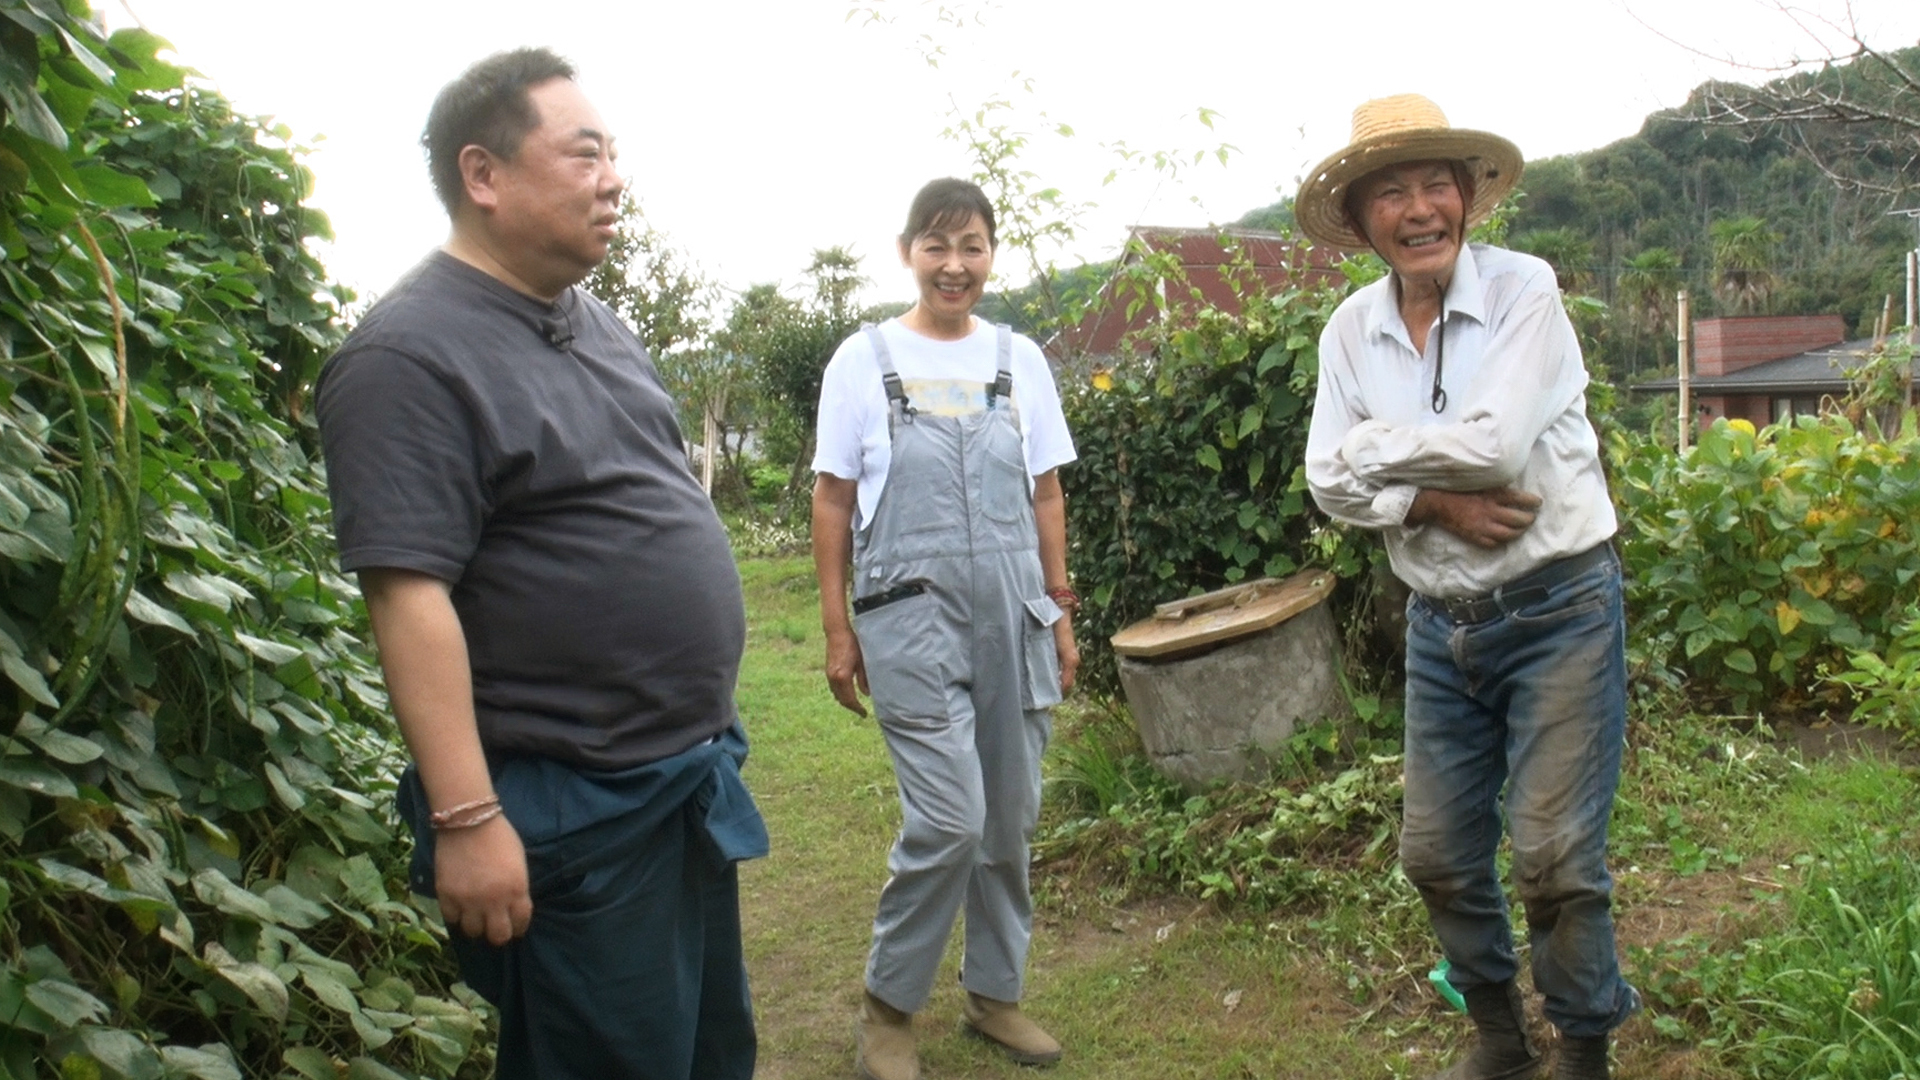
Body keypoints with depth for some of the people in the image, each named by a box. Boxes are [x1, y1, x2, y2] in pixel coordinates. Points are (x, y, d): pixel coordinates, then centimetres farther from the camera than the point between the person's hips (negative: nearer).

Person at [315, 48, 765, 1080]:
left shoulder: (594, 321, 11)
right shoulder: (410, 354, -17)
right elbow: (407, 592, -23)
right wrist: (466, 819, -25)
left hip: (693, 777, 9)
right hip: (571, 812, -9)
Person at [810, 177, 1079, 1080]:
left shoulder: (1018, 360, 9)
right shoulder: (865, 359, 1)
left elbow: (1046, 497, 13)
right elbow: (832, 500, 3)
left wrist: (1060, 615, 12)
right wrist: (837, 628, -1)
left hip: (1013, 617, 4)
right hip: (912, 618, -4)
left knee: (1011, 818, 9)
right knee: (951, 819, -11)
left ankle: (994, 991, 29)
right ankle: (887, 1005, 11)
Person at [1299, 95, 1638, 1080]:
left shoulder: (1523, 291, -11)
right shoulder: (1352, 328, 2)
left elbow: (1495, 444, -23)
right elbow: (1330, 480, -4)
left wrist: (1374, 446, -10)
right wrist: (1432, 502, -19)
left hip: (1557, 608, -5)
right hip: (1439, 621, 5)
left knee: (1555, 857, -3)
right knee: (1436, 854, 11)